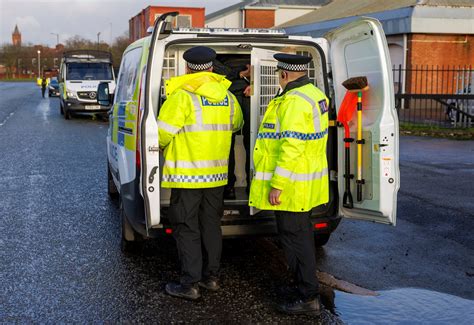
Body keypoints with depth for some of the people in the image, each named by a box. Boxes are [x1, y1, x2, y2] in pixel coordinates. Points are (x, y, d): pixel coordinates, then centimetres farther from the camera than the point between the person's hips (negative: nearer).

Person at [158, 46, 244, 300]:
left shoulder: (182, 96, -14)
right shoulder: (228, 97, 5)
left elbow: (162, 133, -16)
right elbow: (236, 126, 21)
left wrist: (162, 147, 6)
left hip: (187, 174, -6)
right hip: (216, 174, 6)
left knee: (187, 228, 2)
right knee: (211, 224, 17)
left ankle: (190, 284, 5)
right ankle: (211, 277, 26)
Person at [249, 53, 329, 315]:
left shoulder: (294, 101, -21)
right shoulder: (315, 94, 11)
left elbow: (291, 147, -27)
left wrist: (277, 184, -24)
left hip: (291, 185, -10)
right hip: (307, 181, 10)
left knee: (294, 237, -2)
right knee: (301, 233, 19)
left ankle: (308, 298, 5)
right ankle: (305, 285, 33)